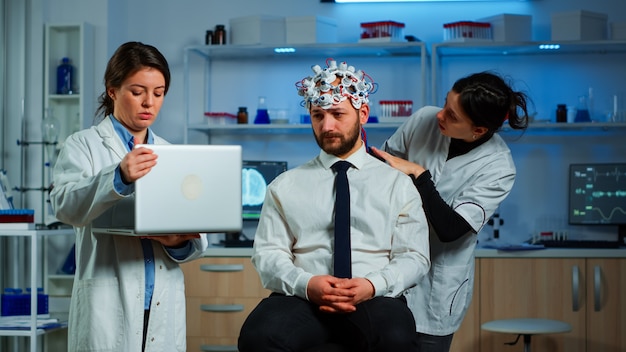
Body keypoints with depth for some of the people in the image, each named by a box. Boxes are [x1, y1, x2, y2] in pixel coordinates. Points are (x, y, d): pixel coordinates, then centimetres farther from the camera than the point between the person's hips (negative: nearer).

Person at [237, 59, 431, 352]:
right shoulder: (284, 186, 15)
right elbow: (267, 253, 8)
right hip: (301, 298, 1)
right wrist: (305, 284, -13)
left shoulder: (398, 184, 13)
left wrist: (373, 285, -13)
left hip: (375, 299, -1)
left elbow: (413, 257, 7)